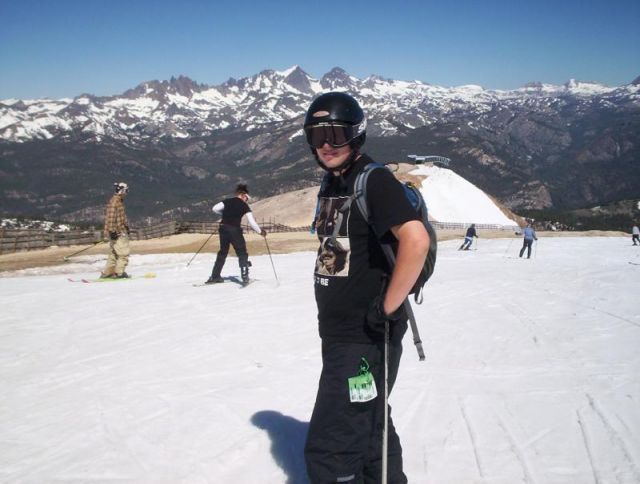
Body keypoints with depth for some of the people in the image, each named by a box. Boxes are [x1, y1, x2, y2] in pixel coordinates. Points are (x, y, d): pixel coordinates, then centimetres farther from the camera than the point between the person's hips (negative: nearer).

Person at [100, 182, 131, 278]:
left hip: (121, 231, 10)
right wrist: (112, 231, -22)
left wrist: (126, 226, 28)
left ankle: (107, 273, 17)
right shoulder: (114, 201, -14)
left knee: (114, 254, 13)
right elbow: (111, 217, -19)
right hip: (117, 233, -10)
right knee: (123, 253, -9)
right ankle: (119, 273, -5)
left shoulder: (119, 201, 17)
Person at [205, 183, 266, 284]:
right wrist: (260, 231, 8)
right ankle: (245, 276, -9)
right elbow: (252, 222, -5)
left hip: (223, 229, 5)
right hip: (235, 230, -5)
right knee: (242, 253, 4)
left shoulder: (228, 201, 7)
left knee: (222, 252, 18)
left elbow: (215, 208, -1)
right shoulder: (244, 206, -2)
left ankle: (215, 276, 20)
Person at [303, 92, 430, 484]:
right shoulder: (332, 185, 11)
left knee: (329, 449, -5)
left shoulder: (374, 181, -16)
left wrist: (387, 308, -23)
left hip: (367, 336, -9)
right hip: (338, 334, 9)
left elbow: (416, 240, -29)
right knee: (368, 431, 22)